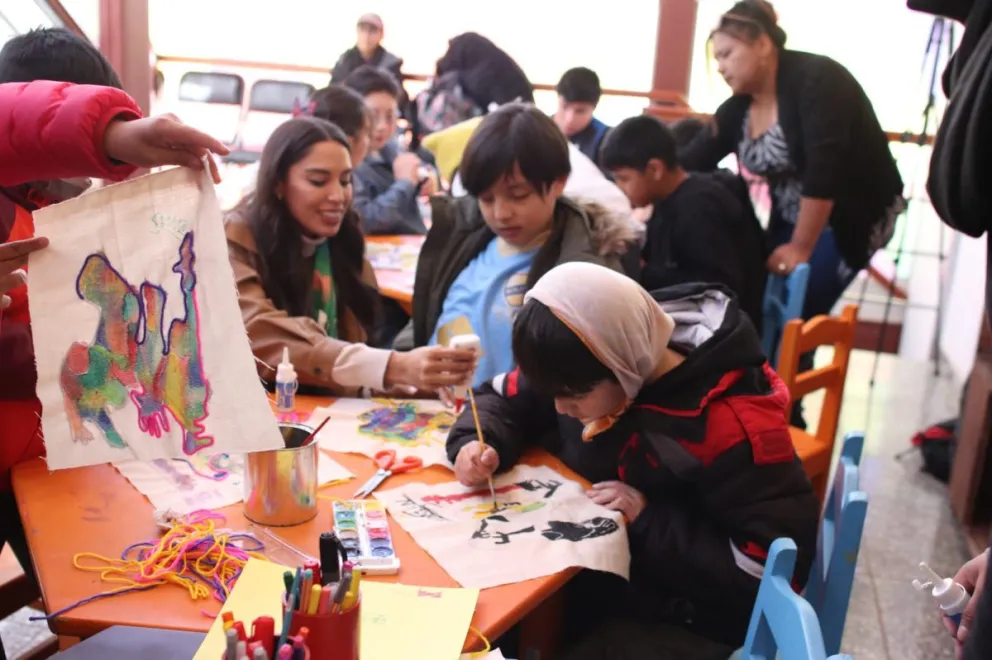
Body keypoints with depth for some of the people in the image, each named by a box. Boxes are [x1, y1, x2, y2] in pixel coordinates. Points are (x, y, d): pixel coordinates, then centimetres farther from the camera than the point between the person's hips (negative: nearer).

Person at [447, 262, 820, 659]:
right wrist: (479, 444, -16)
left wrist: (648, 519, -26)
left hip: (684, 622, -6)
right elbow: (504, 399, 6)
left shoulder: (731, 424, -28)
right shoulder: (590, 370, -10)